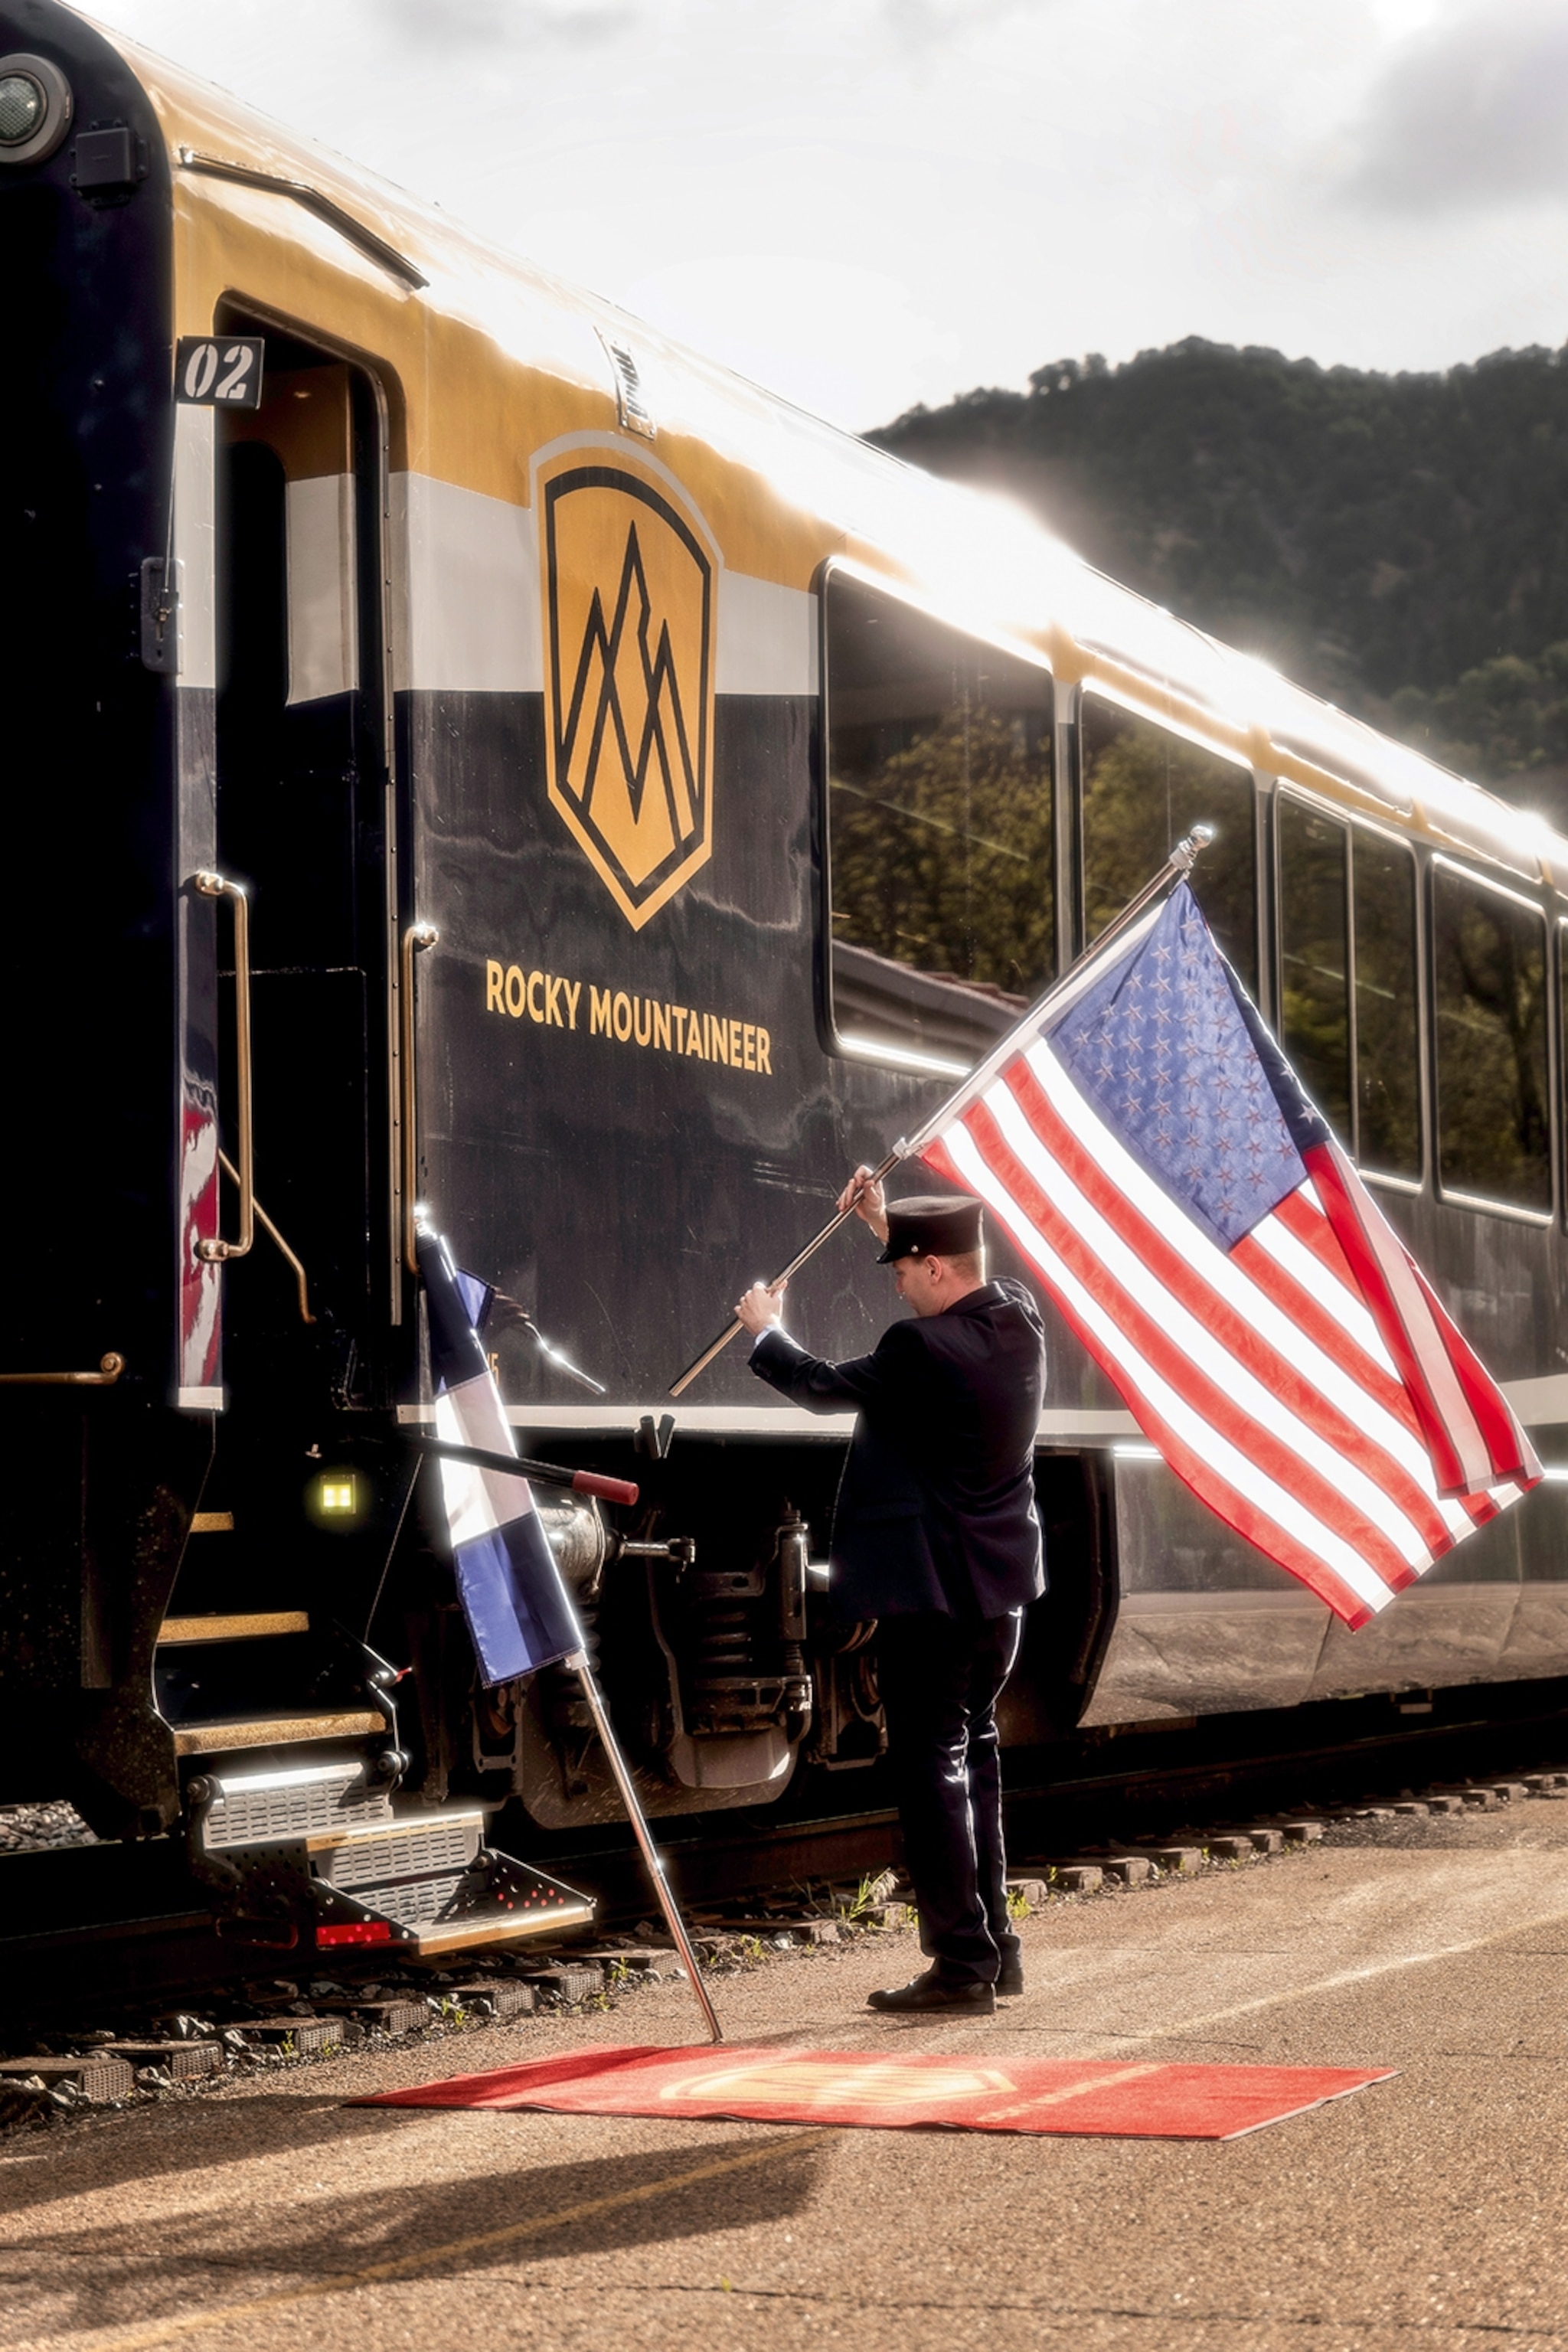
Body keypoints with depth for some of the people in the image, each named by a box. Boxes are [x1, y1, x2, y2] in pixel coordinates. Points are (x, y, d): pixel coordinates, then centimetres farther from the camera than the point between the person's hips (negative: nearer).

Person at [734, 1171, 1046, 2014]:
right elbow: (963, 1288, 25)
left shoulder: (921, 1350, -21)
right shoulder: (1019, 1319, 1)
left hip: (932, 1593, -9)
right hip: (1003, 1584, 9)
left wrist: (765, 1330, 13)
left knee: (929, 1766, -3)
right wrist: (888, 1222, 27)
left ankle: (961, 1962, -2)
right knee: (973, 1754, 18)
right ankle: (996, 1944, 23)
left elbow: (824, 1388, -5)